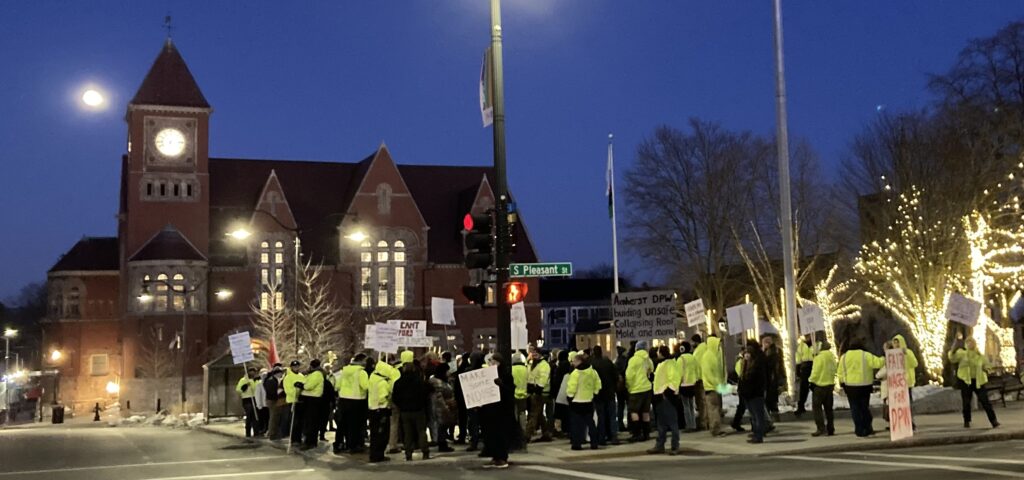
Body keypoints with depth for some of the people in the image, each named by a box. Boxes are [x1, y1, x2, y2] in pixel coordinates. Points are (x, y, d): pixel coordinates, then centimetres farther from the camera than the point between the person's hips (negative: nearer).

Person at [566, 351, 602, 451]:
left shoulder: (575, 373, -16)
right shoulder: (592, 372, 4)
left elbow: (571, 388, -18)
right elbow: (597, 385, 9)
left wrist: (569, 396, -3)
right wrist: (594, 393, 18)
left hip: (576, 401, -6)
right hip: (589, 401, 6)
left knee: (577, 423, 2)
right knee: (590, 422, 12)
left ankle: (577, 444, 0)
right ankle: (594, 443, 11)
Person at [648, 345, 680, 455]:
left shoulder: (670, 363, -11)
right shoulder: (661, 364, 19)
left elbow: (674, 379, -20)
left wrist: (668, 392, -24)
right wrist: (657, 393, 19)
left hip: (667, 396, -10)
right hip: (660, 396, 10)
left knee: (672, 422, -4)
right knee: (661, 424, 13)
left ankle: (675, 447, 0)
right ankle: (659, 445, 19)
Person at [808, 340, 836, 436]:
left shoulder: (819, 357, -16)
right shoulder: (832, 357, 6)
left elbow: (815, 372, -15)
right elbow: (834, 370, 9)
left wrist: (811, 380, -2)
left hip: (820, 385, -7)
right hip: (830, 384, 7)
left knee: (817, 407, -1)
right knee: (828, 408, 14)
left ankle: (821, 428, -9)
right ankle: (830, 429, 15)